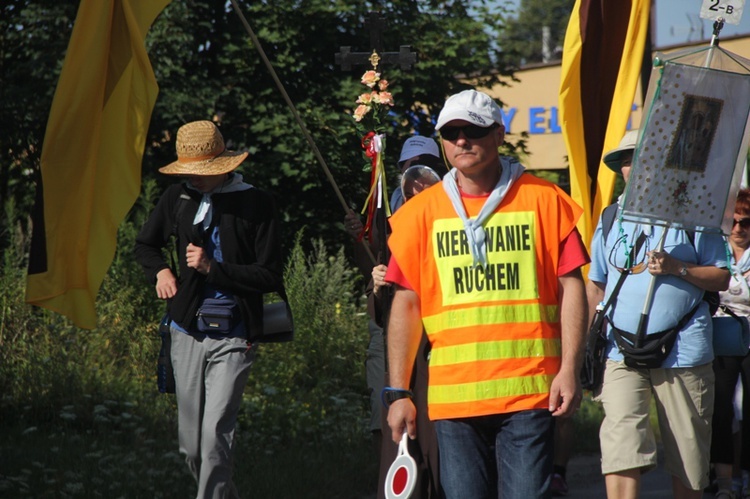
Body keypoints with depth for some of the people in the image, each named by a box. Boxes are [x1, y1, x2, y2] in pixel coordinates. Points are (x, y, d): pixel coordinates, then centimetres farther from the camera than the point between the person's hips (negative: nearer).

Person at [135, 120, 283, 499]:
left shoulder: (256, 204, -6)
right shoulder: (178, 198, 8)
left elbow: (270, 277, -7)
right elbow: (145, 245, 27)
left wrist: (212, 267, -13)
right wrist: (160, 271, 8)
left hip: (233, 337, -5)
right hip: (187, 332, 5)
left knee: (215, 435, -15)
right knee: (191, 445, 8)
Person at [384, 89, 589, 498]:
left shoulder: (543, 200, 4)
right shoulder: (422, 212, 8)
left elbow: (571, 287, 4)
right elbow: (406, 304, 8)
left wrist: (569, 370, -6)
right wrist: (399, 392, 4)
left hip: (530, 390, -2)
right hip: (452, 395, 2)